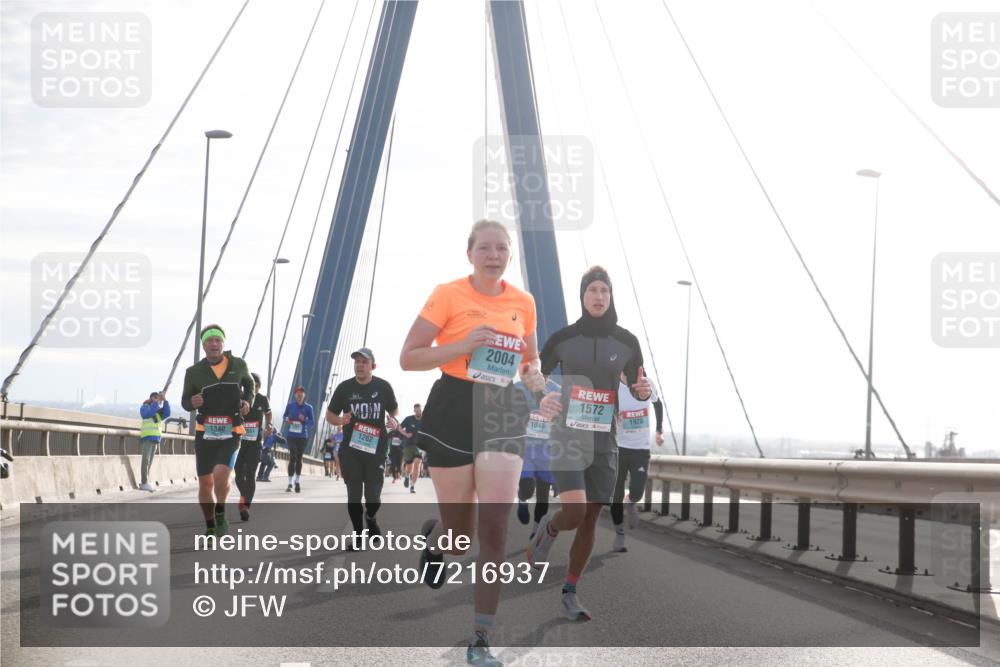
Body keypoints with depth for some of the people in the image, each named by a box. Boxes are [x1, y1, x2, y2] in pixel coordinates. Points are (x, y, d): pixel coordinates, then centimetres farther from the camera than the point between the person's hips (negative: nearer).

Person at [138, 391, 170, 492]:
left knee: (150, 462, 4)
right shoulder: (144, 407, 3)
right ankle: (145, 483, -18)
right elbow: (149, 413, -18)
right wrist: (156, 401, -18)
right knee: (146, 460, -13)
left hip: (155, 438, 6)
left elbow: (167, 414, -2)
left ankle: (146, 483, 4)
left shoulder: (159, 409, 17)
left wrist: (165, 400, -9)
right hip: (146, 437, -6)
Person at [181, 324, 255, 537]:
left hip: (230, 435, -1)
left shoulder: (238, 365, 0)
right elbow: (185, 401, 9)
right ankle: (211, 528, 23)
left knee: (221, 476, -23)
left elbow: (249, 383, 22)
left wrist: (248, 401, 3)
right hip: (205, 434, 1)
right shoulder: (194, 372, -3)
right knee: (205, 483, 3)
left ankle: (220, 513, 4)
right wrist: (192, 403, -15)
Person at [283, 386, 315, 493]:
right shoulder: (290, 405, 1)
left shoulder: (308, 407, -1)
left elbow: (312, 422, 1)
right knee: (292, 458, -11)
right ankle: (290, 483, -10)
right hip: (291, 435, -1)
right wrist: (287, 420, -8)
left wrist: (304, 419, -17)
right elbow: (285, 416, 15)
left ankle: (297, 482, 25)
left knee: (299, 459, 9)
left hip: (303, 437, 1)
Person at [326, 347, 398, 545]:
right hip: (351, 449, 1)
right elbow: (330, 414, 6)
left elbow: (394, 410, 14)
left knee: (373, 496, -2)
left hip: (376, 449, 0)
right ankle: (358, 534, 19)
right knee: (354, 496, 4)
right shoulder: (345, 387, -1)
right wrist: (340, 421, -16)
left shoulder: (383, 387, 0)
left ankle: (370, 518, 32)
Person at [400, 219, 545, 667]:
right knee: (460, 534, 5)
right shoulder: (449, 295, -6)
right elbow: (408, 358, -6)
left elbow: (531, 359, 21)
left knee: (495, 529, -8)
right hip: (453, 411, -3)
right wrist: (462, 346, -19)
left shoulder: (523, 302, 6)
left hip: (503, 414, 3)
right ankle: (434, 537, 46)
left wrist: (533, 375, -3)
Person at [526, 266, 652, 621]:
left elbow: (638, 387, 13)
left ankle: (570, 592, 19)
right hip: (567, 437, -3)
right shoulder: (562, 338, -2)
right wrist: (540, 400, -12)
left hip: (604, 444, 3)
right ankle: (546, 530, 15)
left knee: (590, 521, 5)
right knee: (574, 512, -20)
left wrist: (644, 391, -11)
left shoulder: (627, 342, 3)